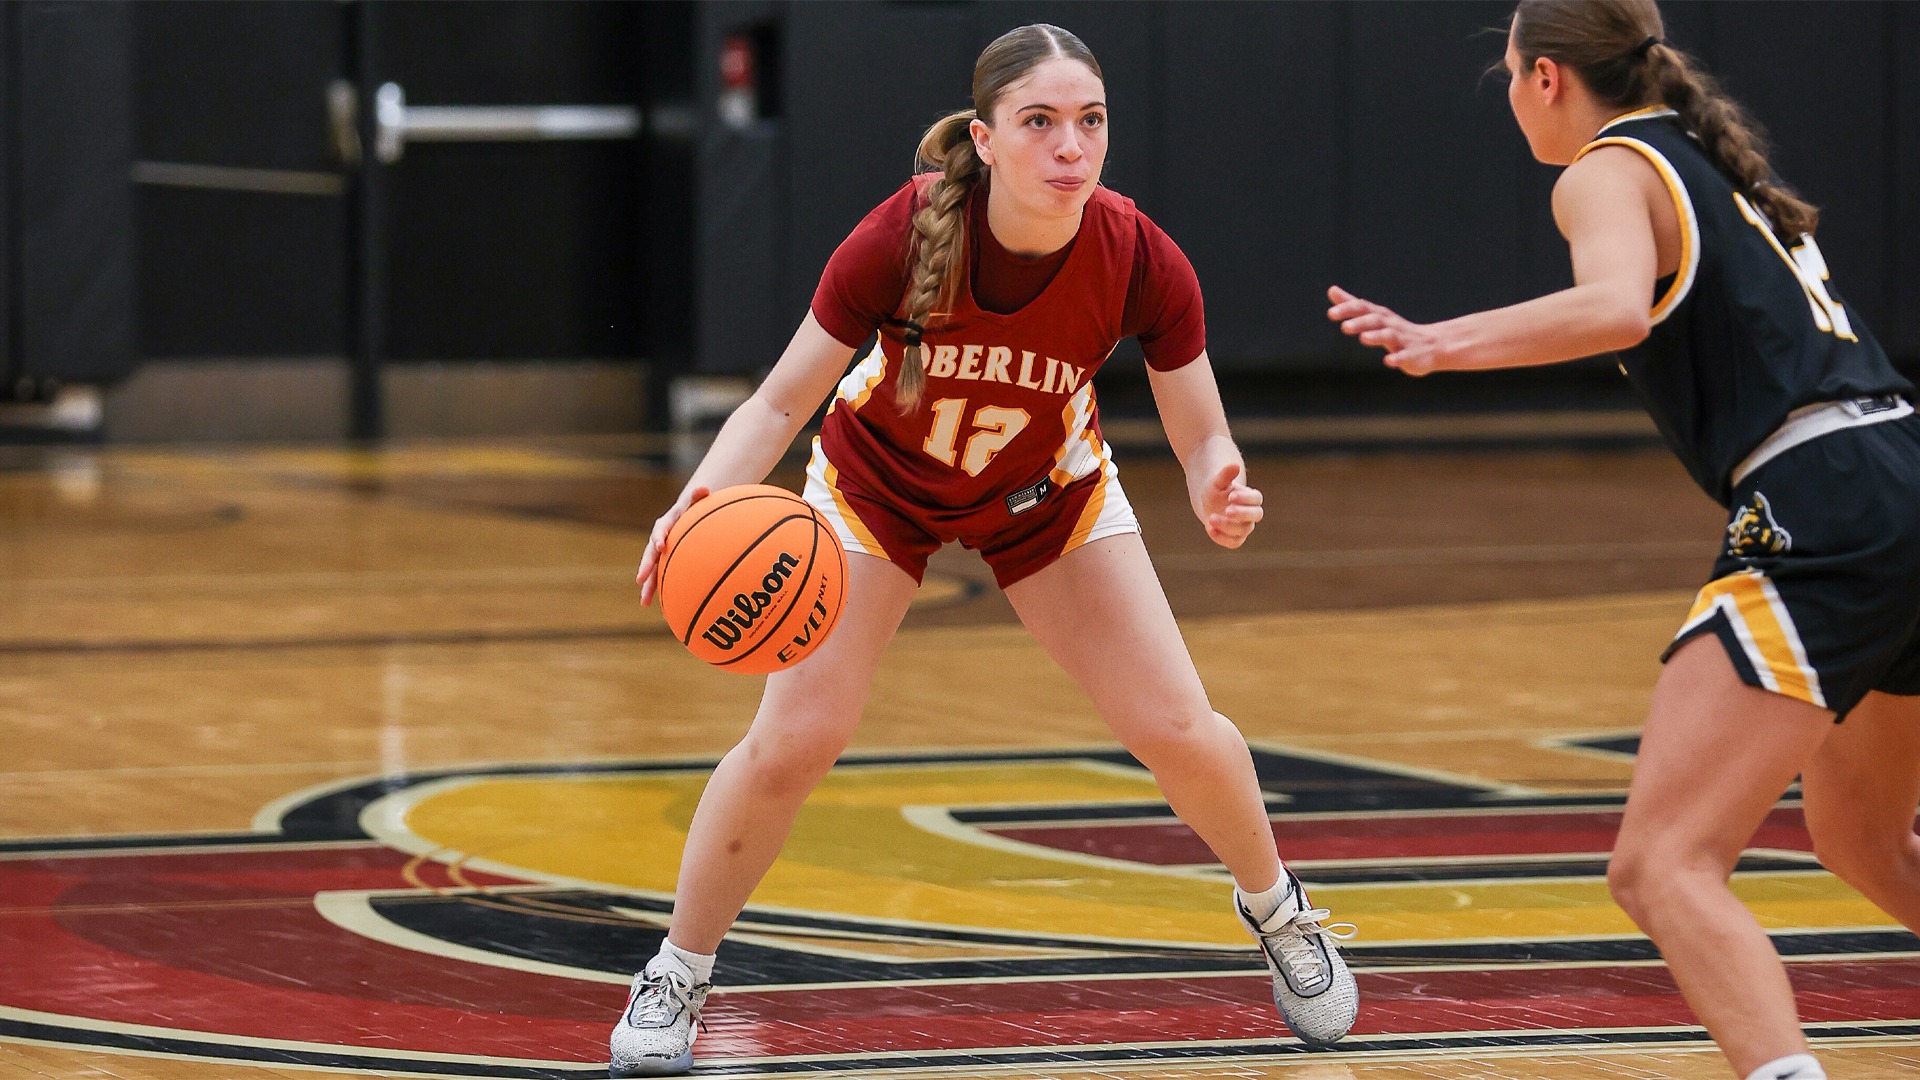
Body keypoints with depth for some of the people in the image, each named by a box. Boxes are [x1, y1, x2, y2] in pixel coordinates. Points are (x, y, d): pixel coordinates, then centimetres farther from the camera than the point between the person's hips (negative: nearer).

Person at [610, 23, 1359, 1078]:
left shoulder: (1140, 262, -31)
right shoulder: (904, 238, -35)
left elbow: (1204, 443, -19)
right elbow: (779, 406, -27)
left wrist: (1220, 495, -42)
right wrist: (701, 499, -45)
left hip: (1047, 493, 2)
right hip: (880, 480, -1)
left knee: (1178, 729, -4)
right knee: (793, 738, -13)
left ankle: (1277, 911, 27)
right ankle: (675, 978, 9)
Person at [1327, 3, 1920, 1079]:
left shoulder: (1610, 172, 0)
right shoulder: (1715, 160, 25)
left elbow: (1618, 306, -22)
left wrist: (1446, 343, -28)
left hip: (1823, 515, -9)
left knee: (1663, 864, -17)